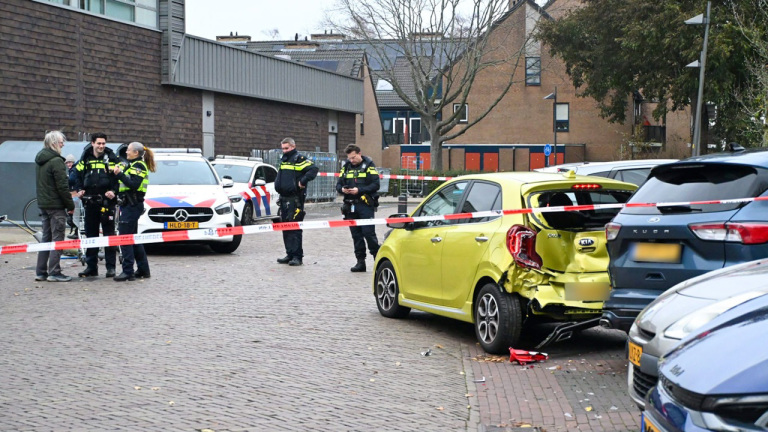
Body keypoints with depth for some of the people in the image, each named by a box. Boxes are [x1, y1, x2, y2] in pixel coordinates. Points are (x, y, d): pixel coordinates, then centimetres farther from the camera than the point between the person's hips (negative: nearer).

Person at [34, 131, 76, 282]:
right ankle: (54, 273, -4)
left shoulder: (39, 160, 12)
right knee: (57, 239, -3)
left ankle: (41, 272, 14)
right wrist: (71, 204, -10)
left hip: (43, 204, 9)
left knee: (46, 238, 13)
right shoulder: (56, 161, -16)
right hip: (56, 205, -9)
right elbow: (62, 186, -18)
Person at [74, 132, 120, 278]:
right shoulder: (85, 159, 11)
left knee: (109, 234, -2)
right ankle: (91, 266, 16)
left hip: (107, 201, -4)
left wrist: (114, 191, -14)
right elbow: (79, 175, 20)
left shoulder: (112, 158, 0)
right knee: (90, 234, 8)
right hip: (90, 201, 4)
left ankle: (110, 267, 3)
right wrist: (80, 190, 4)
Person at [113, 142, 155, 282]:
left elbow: (134, 185, -21)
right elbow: (124, 185, 19)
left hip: (132, 205, -10)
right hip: (128, 205, 10)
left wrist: (120, 174, -22)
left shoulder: (139, 165, -8)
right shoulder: (132, 165, 22)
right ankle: (143, 269, 20)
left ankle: (128, 271, -12)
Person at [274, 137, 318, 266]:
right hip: (284, 198, 9)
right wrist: (278, 185, 17)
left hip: (295, 199, -9)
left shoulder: (299, 159, -8)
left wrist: (303, 182, -21)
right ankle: (290, 254, 18)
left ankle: (297, 256, -6)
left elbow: (313, 169, -20)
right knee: (286, 228, 11)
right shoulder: (283, 160, 19)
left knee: (295, 228, -9)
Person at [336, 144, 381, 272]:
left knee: (369, 233, -9)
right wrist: (342, 189, -9)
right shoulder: (346, 166, 13)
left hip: (366, 205, -5)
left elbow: (375, 185, -9)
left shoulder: (368, 165, -2)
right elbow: (338, 184, 15)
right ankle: (360, 262, 14)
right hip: (351, 206, 5)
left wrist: (359, 190, -19)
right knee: (356, 235, 7)